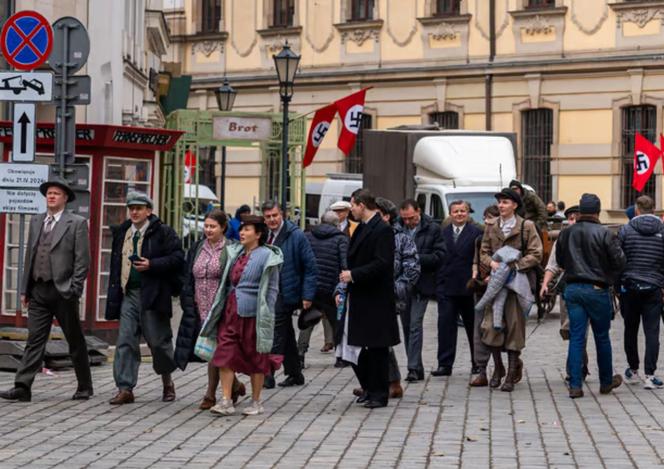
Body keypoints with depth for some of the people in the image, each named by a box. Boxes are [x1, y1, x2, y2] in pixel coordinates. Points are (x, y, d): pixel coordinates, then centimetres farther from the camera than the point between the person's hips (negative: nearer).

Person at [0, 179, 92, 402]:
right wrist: (25, 289, 10)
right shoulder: (36, 221, 13)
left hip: (63, 292, -4)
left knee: (75, 342, 7)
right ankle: (22, 388, -3)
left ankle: (85, 387, 19)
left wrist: (74, 291, -13)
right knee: (34, 340, 0)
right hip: (38, 291, 4)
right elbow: (29, 256, 15)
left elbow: (82, 261, -6)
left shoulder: (77, 223, -3)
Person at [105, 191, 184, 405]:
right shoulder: (121, 233, 15)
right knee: (125, 341, -2)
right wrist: (114, 294, 17)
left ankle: (167, 382, 25)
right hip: (128, 294, 5)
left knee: (158, 340, 3)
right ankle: (125, 389, 0)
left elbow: (178, 257, -9)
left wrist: (152, 265, -18)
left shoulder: (163, 232, -2)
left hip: (152, 294, -5)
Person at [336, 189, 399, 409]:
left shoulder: (383, 230, -13)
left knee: (376, 348, 0)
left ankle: (379, 394, 10)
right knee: (354, 346, 10)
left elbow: (382, 264, -21)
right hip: (357, 298, 9)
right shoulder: (361, 229, 15)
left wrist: (353, 275, -19)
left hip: (375, 300, -9)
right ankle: (369, 388, 24)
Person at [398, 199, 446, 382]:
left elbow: (440, 255, -7)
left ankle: (414, 367, -8)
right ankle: (416, 367, 19)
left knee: (415, 325, -11)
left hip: (421, 285, -4)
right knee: (407, 326, 9)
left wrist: (417, 258, -16)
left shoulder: (433, 230, -3)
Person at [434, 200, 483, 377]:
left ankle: (477, 363, 21)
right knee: (445, 325, -3)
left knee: (473, 326, 10)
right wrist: (438, 282, -1)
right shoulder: (442, 233, 7)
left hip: (468, 288, -2)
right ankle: (445, 364, -1)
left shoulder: (476, 233, -2)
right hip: (446, 288, 2)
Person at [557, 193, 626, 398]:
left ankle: (575, 385, -1)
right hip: (597, 289, -4)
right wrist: (609, 278, 7)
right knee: (602, 337, 11)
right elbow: (619, 261, -11)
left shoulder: (566, 233, 3)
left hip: (572, 288, 4)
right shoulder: (604, 234, -12)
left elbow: (559, 260, 14)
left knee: (576, 338, 4)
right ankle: (606, 382, 24)